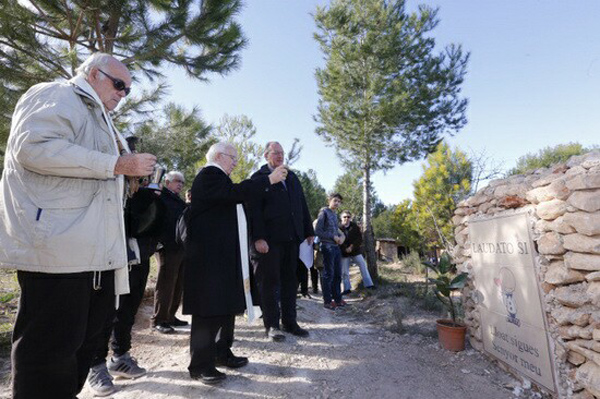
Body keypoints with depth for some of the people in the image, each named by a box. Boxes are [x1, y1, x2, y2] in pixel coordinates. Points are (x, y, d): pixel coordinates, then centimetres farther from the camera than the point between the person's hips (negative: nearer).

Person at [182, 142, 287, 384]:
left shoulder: (216, 177, 22)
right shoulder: (209, 174, -10)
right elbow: (235, 193, -25)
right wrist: (269, 179, -20)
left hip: (222, 254, 11)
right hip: (210, 255, -10)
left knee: (227, 305, 14)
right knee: (209, 308, -5)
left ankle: (222, 353, 25)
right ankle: (200, 365, 6)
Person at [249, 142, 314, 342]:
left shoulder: (292, 176, 18)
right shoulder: (258, 177, 1)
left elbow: (302, 205, 16)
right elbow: (254, 210, -8)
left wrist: (309, 231, 11)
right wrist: (258, 237, -17)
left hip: (292, 237, 6)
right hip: (269, 239, -5)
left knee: (290, 281, 10)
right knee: (269, 282, 3)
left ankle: (289, 322, 21)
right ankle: (271, 324, 14)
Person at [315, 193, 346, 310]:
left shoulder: (335, 215, 16)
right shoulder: (324, 212, -6)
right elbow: (318, 231, -11)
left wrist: (340, 236, 1)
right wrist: (333, 237, -12)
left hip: (336, 247, 8)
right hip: (327, 247, -8)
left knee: (337, 274, 11)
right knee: (328, 274, -3)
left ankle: (337, 298, 22)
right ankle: (327, 301, 6)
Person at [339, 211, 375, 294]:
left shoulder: (355, 226, -4)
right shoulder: (339, 228, -11)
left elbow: (359, 239, -3)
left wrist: (352, 247, -13)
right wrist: (345, 249, -17)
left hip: (355, 251, 1)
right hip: (344, 253, -1)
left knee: (363, 266, 5)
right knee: (344, 272, 4)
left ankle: (368, 284, 18)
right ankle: (347, 288, 16)